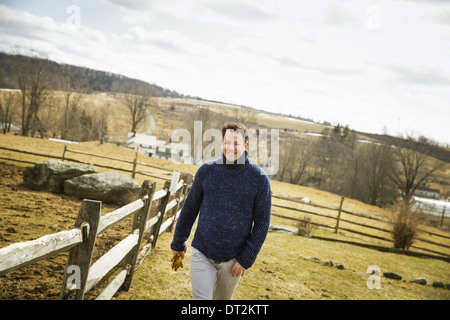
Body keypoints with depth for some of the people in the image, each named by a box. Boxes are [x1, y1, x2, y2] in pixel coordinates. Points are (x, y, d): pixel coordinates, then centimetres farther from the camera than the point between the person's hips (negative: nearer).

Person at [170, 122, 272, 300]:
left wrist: (247, 259, -7)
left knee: (222, 299, 17)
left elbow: (262, 222, -4)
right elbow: (190, 208, 8)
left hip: (233, 260, 0)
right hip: (202, 255, 0)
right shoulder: (206, 171, -3)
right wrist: (178, 243, 13)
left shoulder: (259, 178, -8)